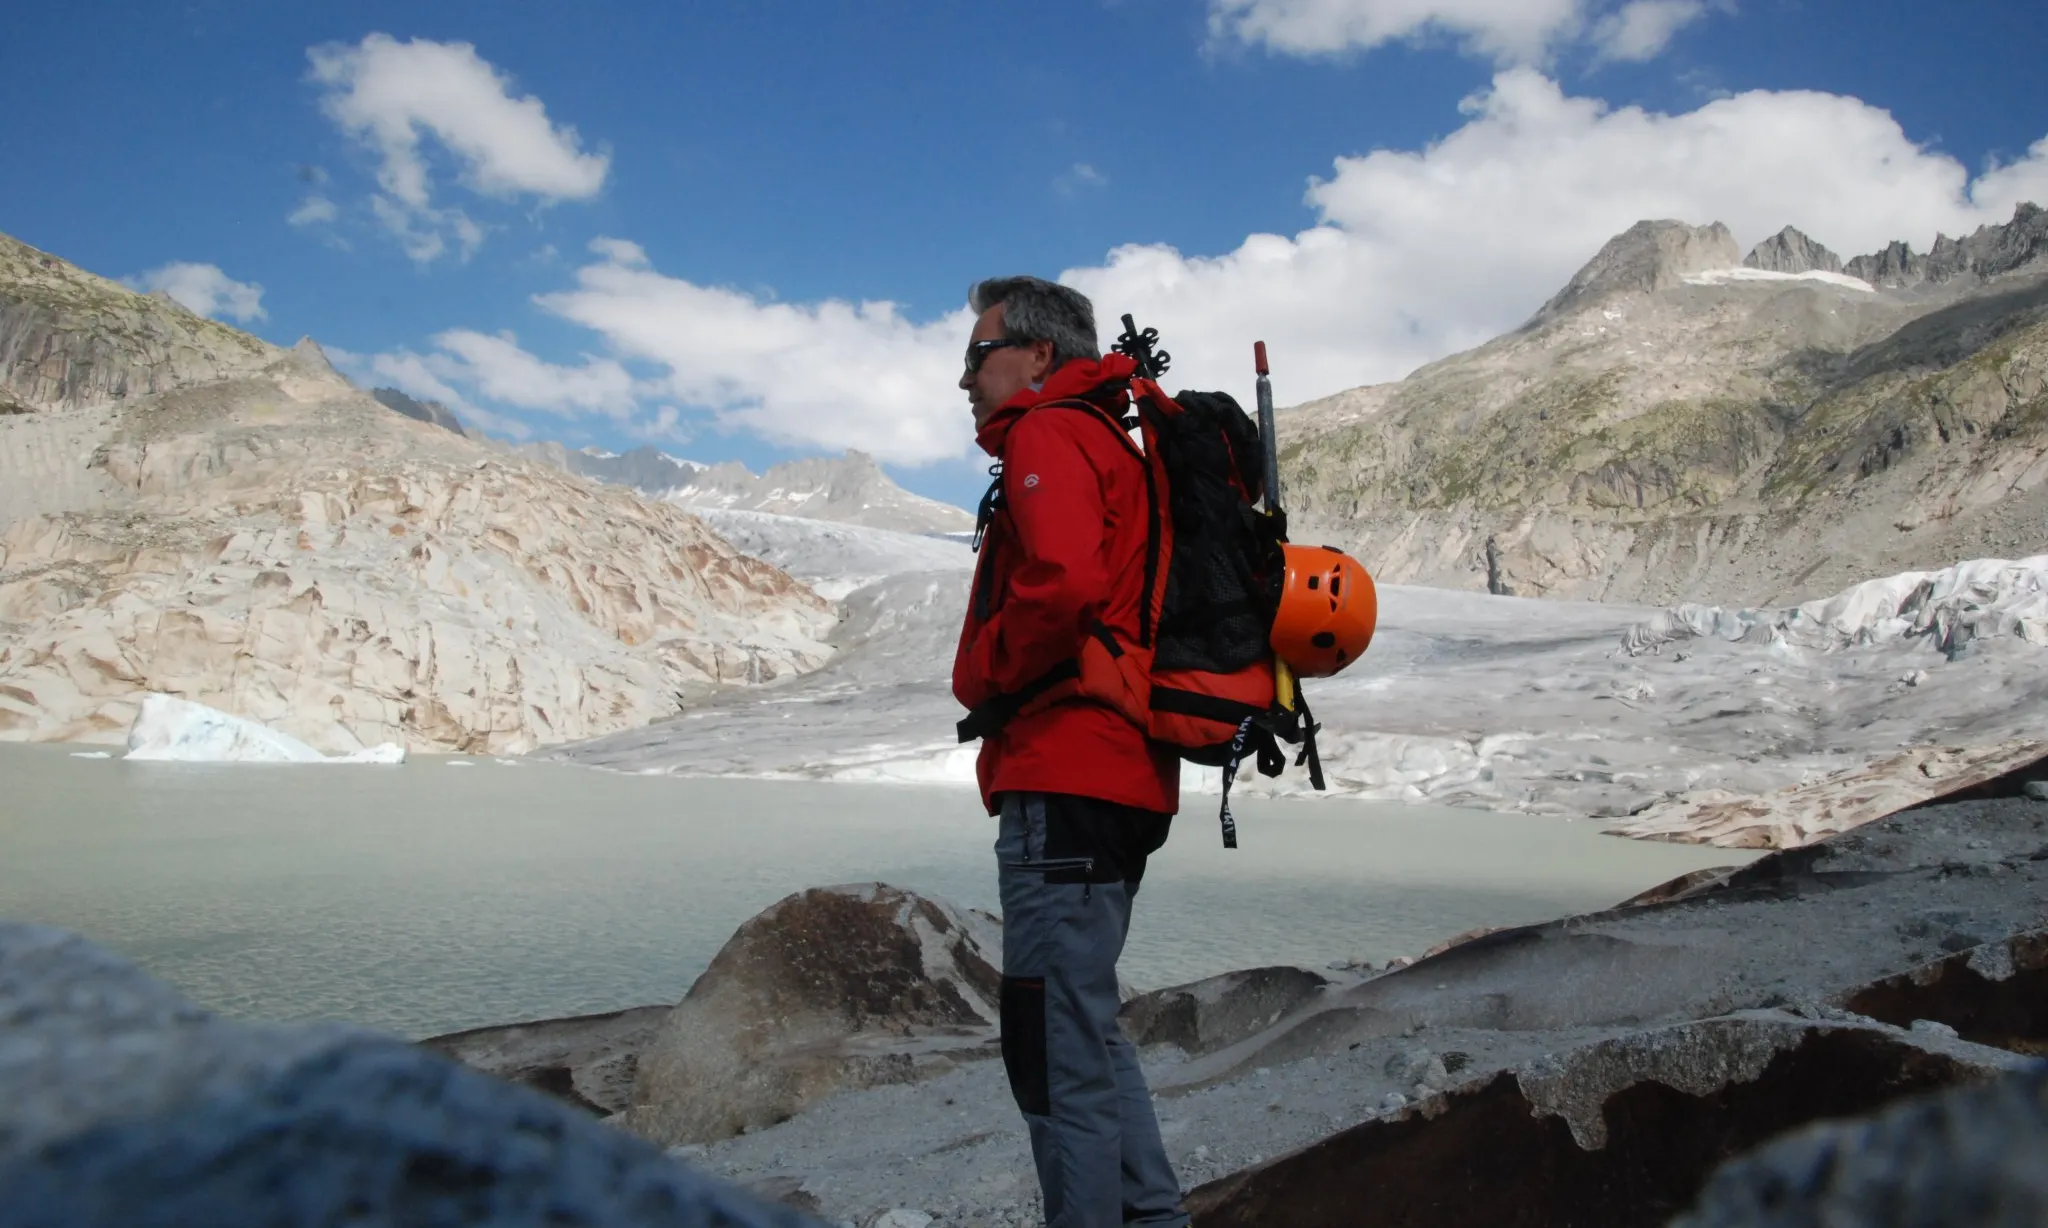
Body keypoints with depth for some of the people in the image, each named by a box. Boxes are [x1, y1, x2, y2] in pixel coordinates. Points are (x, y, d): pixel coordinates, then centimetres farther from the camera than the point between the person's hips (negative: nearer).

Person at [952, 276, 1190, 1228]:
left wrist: (982, 677, -9)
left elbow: (1063, 584, -25)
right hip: (1125, 776, 11)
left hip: (1064, 778, -10)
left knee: (1057, 1047, -4)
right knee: (1087, 1028, 18)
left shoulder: (1047, 437, -7)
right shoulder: (1115, 444, 24)